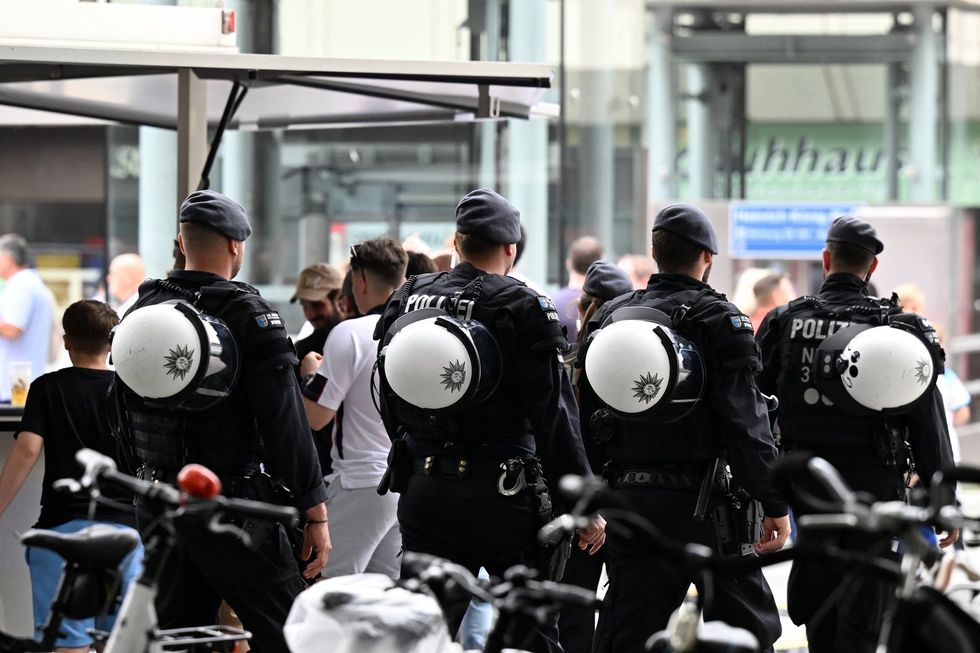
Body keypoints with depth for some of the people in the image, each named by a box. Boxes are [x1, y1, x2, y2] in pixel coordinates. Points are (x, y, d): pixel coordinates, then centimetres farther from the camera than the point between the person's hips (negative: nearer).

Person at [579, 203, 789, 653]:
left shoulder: (608, 317, 9)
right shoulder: (718, 320, -8)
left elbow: (586, 416, 12)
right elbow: (745, 423, -13)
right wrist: (774, 505, -9)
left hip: (628, 497, 5)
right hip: (701, 502, -5)